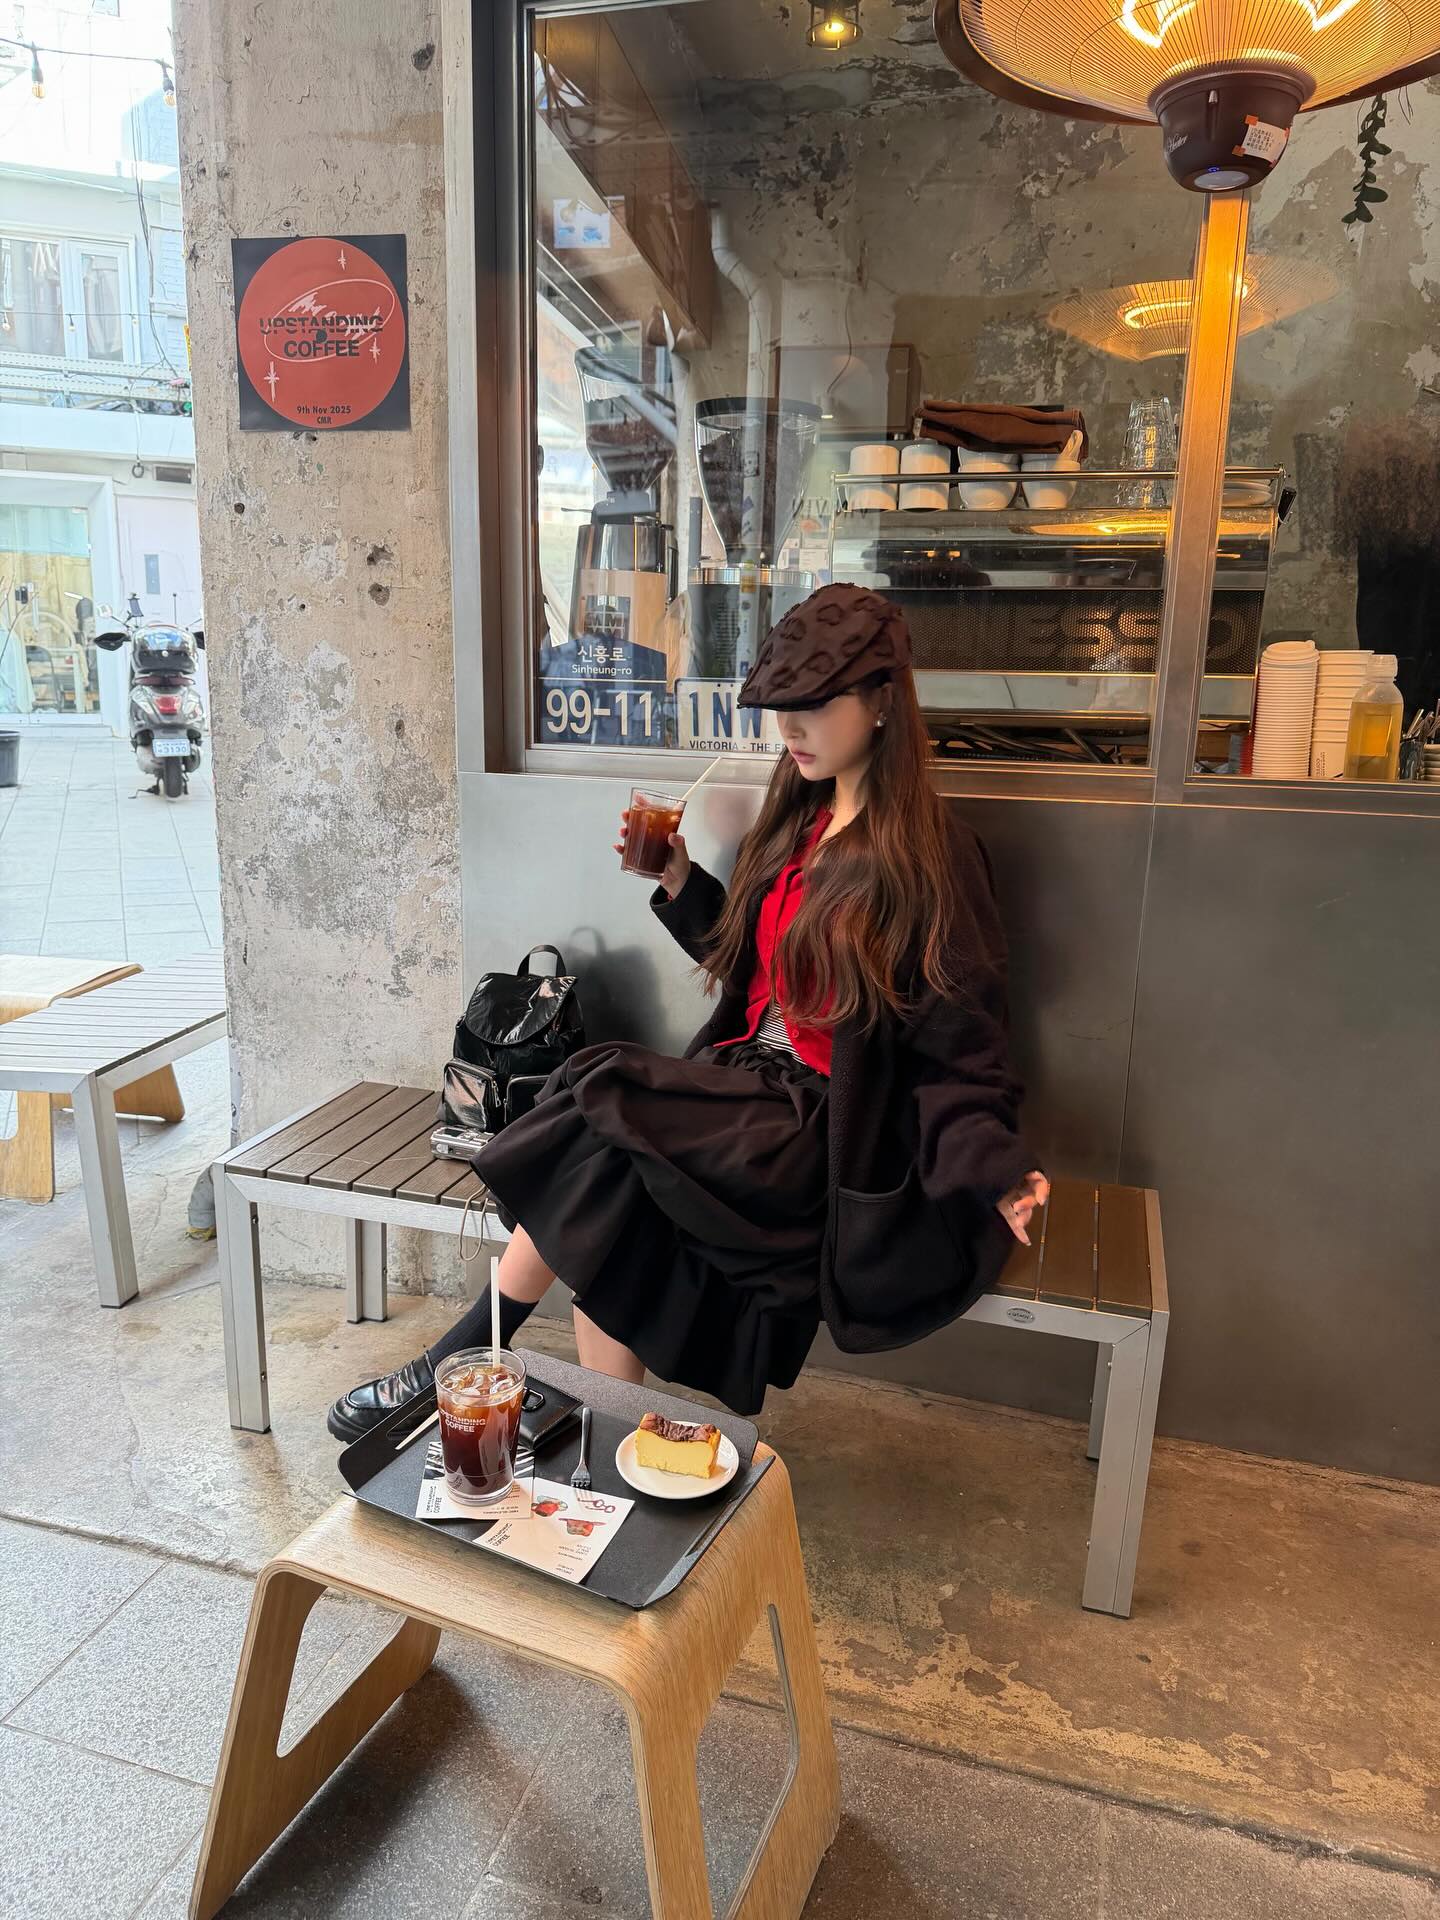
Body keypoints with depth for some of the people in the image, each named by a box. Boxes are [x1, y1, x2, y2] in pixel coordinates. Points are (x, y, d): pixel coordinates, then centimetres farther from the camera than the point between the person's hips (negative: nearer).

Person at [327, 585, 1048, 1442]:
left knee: (601, 1124, -24)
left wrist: (998, 1170, -24)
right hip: (752, 1085, 7)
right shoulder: (799, 821, 11)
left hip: (827, 1136, -6)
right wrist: (677, 877, 8)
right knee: (613, 1221, -20)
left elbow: (957, 1048, -10)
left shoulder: (927, 851, -10)